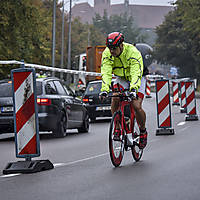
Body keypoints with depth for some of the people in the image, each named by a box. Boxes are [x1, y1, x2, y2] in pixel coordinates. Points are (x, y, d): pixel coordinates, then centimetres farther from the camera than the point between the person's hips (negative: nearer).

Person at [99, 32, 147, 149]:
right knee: (115, 99, -23)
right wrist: (105, 90, -44)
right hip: (121, 78, 4)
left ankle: (143, 131, 6)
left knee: (136, 106, -18)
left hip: (137, 79, -4)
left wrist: (133, 90, -56)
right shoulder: (107, 53, -21)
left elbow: (136, 74, -41)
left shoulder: (133, 52, -33)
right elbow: (106, 73, -29)